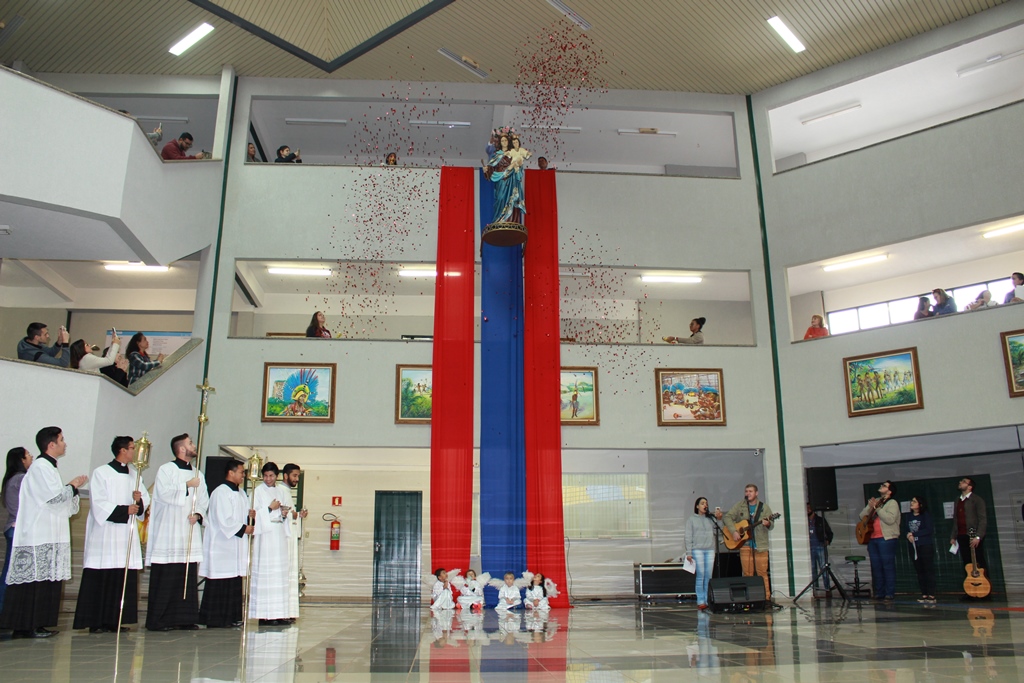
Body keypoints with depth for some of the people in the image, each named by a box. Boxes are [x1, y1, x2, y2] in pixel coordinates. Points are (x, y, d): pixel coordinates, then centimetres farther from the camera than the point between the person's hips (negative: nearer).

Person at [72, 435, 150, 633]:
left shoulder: (134, 474, 15)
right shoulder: (101, 473, -3)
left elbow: (146, 498, 16)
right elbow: (99, 504, -10)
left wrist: (140, 500, -5)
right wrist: (125, 510, -15)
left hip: (127, 533, 6)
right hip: (105, 533, -6)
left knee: (125, 579, 3)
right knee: (101, 580, -5)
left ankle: (115, 620, 9)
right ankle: (97, 622, 1)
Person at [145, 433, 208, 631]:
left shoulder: (197, 474, 16)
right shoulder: (166, 469, -2)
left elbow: (204, 500, 12)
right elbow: (164, 493, -16)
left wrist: (198, 514, -5)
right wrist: (187, 485, -11)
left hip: (190, 535, 6)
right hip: (168, 535, -6)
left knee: (188, 577, 4)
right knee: (165, 579, -6)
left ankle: (185, 618, 10)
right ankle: (158, 620, 1)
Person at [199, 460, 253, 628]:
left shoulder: (241, 493, 16)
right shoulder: (220, 493, -12)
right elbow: (224, 520, -19)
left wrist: (251, 516, -1)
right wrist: (244, 529, -12)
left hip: (236, 546, 9)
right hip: (221, 545, -9)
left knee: (235, 582, 9)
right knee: (219, 585, -5)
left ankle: (231, 617, 15)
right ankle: (215, 619, 1)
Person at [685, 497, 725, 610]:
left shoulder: (711, 519, 16)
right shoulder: (692, 519, 7)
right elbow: (688, 536, 2)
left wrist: (719, 519, -5)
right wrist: (688, 553, -5)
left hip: (710, 550, 3)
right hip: (697, 549, -3)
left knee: (708, 577, 0)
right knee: (700, 576, -7)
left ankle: (707, 601, 5)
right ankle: (700, 602, -4)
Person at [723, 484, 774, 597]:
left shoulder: (764, 508, 7)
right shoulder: (739, 506, 8)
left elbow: (771, 525, 2)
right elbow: (727, 517, 3)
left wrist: (768, 524, -22)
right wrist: (734, 531, -10)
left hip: (760, 544, -1)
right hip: (745, 544, 1)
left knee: (762, 573, -3)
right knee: (747, 573, 2)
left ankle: (766, 598, 3)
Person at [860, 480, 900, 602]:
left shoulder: (892, 503, -2)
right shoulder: (875, 501, 20)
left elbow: (890, 519, -18)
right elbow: (862, 516, 16)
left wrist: (877, 508, -18)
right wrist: (869, 507, -1)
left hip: (886, 539, -7)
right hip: (872, 539, 7)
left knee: (888, 566, -5)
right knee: (876, 567, 7)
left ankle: (890, 594, -2)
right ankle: (879, 593, 11)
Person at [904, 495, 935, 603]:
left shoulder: (926, 515, -4)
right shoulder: (909, 516, 13)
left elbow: (929, 530, -13)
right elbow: (906, 529, 12)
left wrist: (914, 534, -13)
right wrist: (908, 535, -10)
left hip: (925, 546, -6)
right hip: (914, 546, 6)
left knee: (929, 570, -5)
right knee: (919, 571, 7)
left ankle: (931, 595, -3)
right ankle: (924, 594, 12)